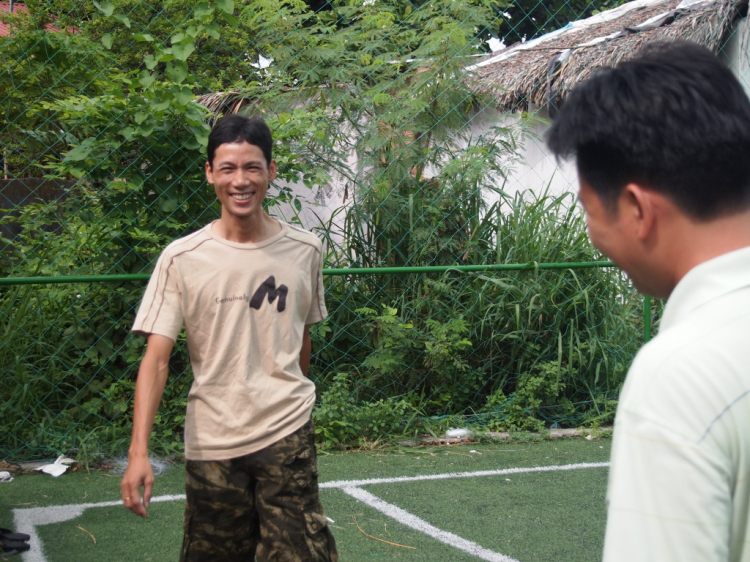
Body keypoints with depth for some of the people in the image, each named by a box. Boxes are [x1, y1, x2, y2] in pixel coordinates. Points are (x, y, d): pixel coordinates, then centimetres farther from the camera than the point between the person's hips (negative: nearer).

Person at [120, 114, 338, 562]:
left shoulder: (305, 251, 2)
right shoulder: (182, 259, -4)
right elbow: (157, 357, -8)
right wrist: (139, 452, -16)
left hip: (287, 438, 0)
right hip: (211, 441, 0)